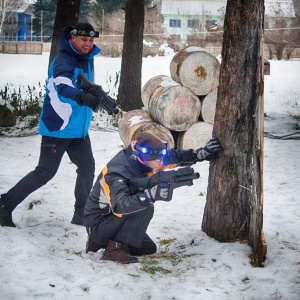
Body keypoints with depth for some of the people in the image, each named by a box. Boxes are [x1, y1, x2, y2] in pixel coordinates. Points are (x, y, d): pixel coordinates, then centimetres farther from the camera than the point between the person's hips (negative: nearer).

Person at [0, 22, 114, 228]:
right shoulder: (63, 60, -19)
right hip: (57, 128, -8)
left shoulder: (87, 59, 8)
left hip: (79, 128, 8)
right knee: (45, 172, -5)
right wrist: (82, 97, -58)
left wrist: (96, 93, -7)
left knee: (87, 169, 7)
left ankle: (81, 215, 19)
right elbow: (63, 88, -38)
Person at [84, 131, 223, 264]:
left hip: (115, 219, 9)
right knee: (145, 209, -26)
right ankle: (116, 248, -16)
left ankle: (100, 241, 18)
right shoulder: (117, 173, -33)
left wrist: (203, 153, -6)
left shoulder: (140, 161, -8)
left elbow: (174, 156, 4)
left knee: (149, 248, 12)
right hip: (99, 223, -9)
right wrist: (151, 194, -56)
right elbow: (119, 207, -47)